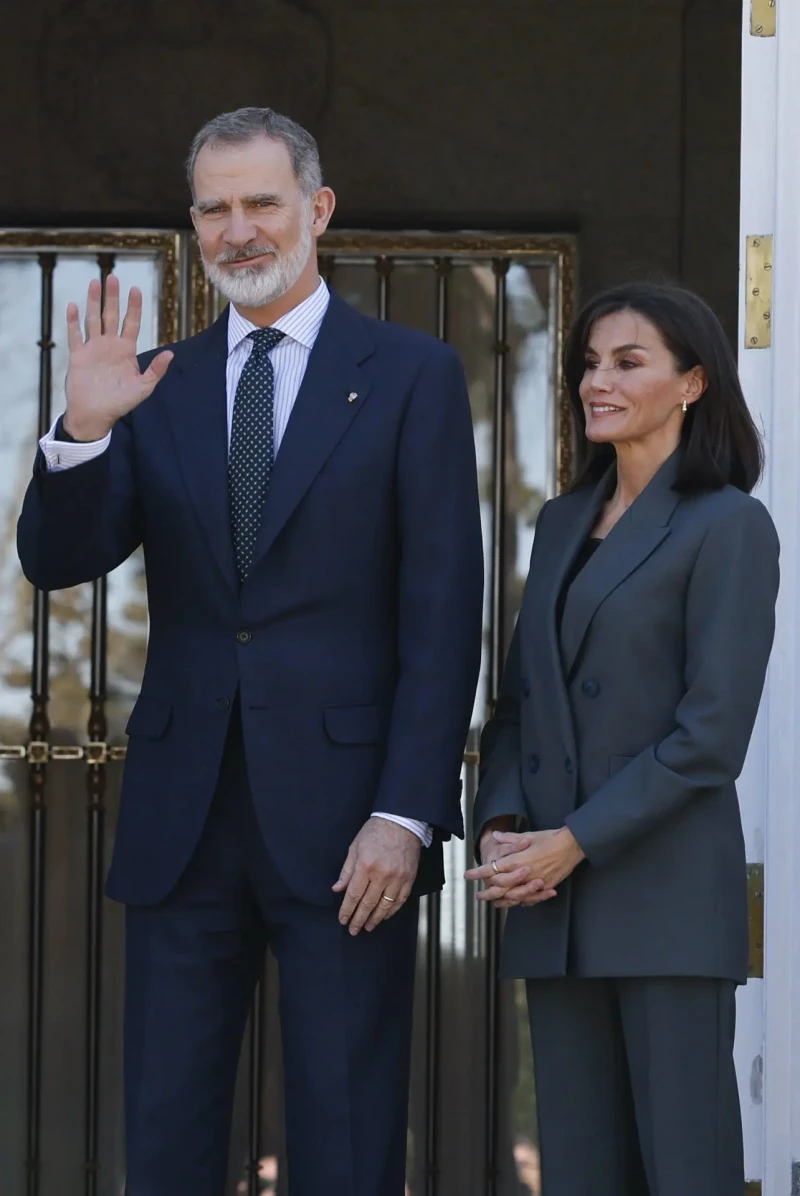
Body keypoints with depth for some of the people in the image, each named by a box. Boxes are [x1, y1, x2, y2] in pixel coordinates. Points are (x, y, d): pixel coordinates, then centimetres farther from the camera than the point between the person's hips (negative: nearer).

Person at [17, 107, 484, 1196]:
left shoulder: (411, 376, 1)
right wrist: (84, 429, -15)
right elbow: (55, 562, 4)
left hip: (340, 818, -3)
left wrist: (408, 813, -12)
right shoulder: (158, 389, 12)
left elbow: (443, 614, -4)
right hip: (182, 819, 4)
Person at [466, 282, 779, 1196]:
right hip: (554, 903, 6)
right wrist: (499, 827, -1)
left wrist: (575, 842, -14)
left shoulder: (728, 526, -5)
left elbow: (711, 733, -12)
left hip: (664, 896, -6)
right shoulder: (562, 523, 17)